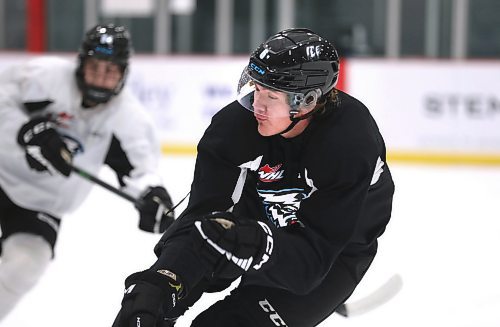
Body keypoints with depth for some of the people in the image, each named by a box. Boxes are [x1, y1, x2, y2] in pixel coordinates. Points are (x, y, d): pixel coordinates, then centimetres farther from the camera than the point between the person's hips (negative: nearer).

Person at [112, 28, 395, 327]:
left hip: (338, 248, -4)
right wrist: (157, 282, -43)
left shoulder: (351, 142, -34)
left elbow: (313, 257, -34)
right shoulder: (235, 123, -24)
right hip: (261, 219, 4)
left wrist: (255, 244, -54)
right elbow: (204, 213, -27)